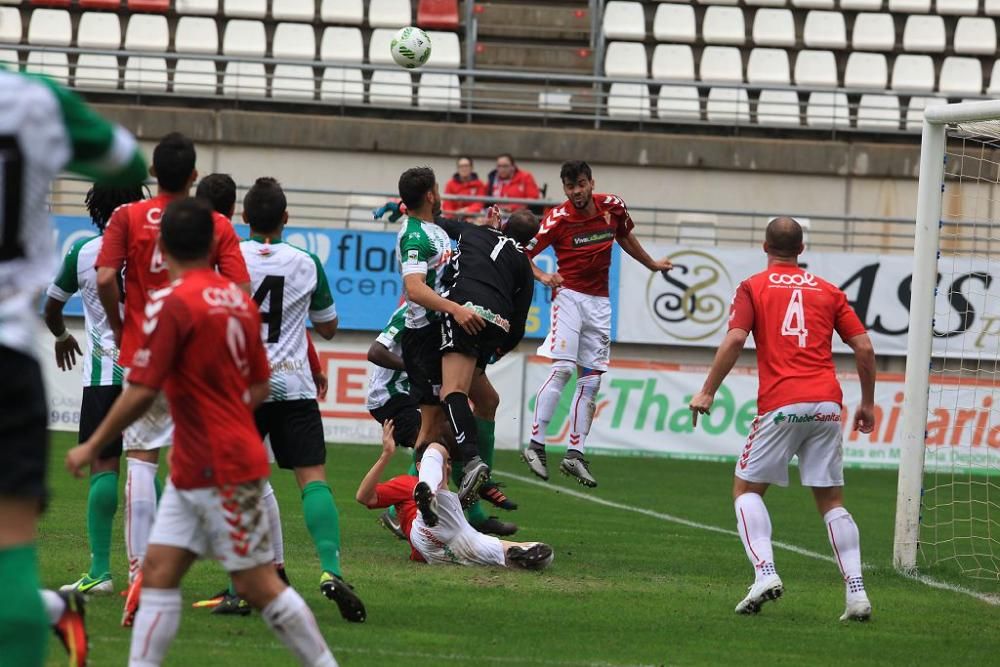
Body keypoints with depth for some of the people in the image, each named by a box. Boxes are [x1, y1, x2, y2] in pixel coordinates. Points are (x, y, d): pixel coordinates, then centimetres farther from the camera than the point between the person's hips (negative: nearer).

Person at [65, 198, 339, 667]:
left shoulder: (171, 303, -16)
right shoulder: (237, 298, 8)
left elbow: (141, 394, -18)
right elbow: (259, 387, 14)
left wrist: (92, 447, -7)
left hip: (222, 471, -9)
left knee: (258, 584, -3)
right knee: (158, 571, 6)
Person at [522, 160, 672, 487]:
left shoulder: (613, 206, 0)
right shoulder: (558, 219, -12)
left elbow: (625, 237, 21)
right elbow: (521, 254, -8)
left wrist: (651, 264, 33)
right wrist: (543, 276, -25)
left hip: (599, 301, 5)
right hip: (569, 296, -5)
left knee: (591, 379, 4)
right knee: (562, 368, -20)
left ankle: (575, 454, 7)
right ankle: (535, 445, -20)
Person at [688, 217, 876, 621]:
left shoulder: (753, 288, 8)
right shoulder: (827, 292, 16)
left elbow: (735, 340, -7)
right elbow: (864, 348, 11)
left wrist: (707, 392, -1)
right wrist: (867, 403, 21)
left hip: (780, 405, -3)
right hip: (826, 404, 3)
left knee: (746, 489, 10)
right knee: (831, 500, 11)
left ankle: (765, 573, -11)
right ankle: (856, 592, -2)